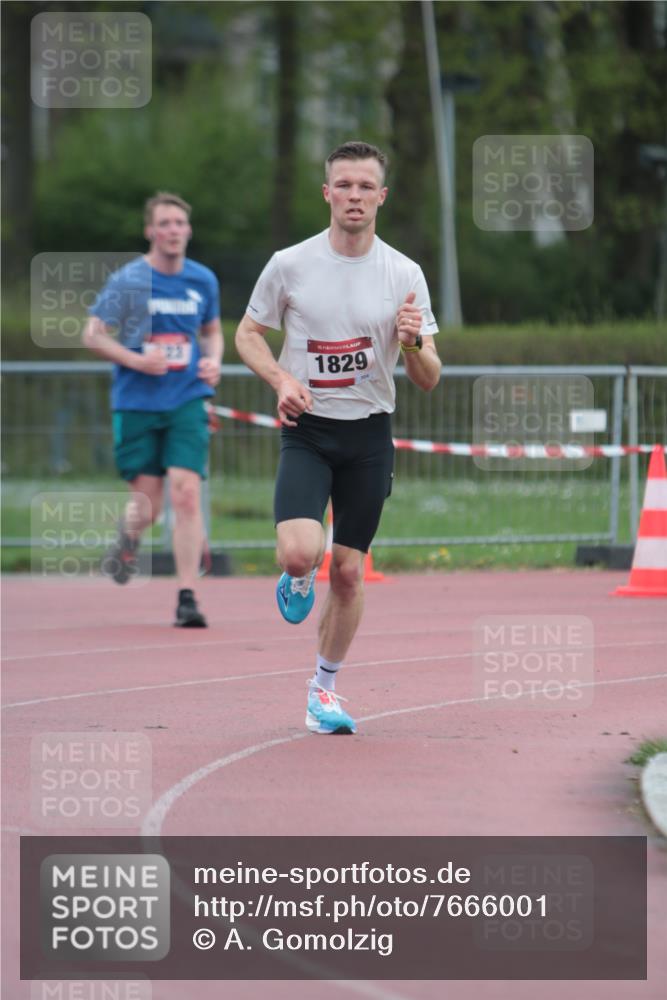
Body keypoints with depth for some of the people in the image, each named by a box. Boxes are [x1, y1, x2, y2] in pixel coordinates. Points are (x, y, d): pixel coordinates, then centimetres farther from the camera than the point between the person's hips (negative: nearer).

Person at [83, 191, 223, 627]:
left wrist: (213, 362, 0)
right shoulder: (129, 281, -5)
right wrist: (137, 360, -16)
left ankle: (187, 596, -12)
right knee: (147, 506, 1)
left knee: (187, 494, -14)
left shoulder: (203, 280, 6)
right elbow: (93, 334, -1)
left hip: (187, 402, 2)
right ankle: (128, 539, 39)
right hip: (137, 404, -2)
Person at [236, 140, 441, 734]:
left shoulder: (404, 275, -1)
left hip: (369, 436, 2)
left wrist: (414, 342, -21)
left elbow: (428, 380, 1)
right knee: (301, 551, -23)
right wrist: (281, 379, -10)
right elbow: (248, 334, 9)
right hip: (306, 430, -2)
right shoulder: (290, 265, -4)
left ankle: (325, 687, 23)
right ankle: (296, 581, 15)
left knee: (349, 572, 4)